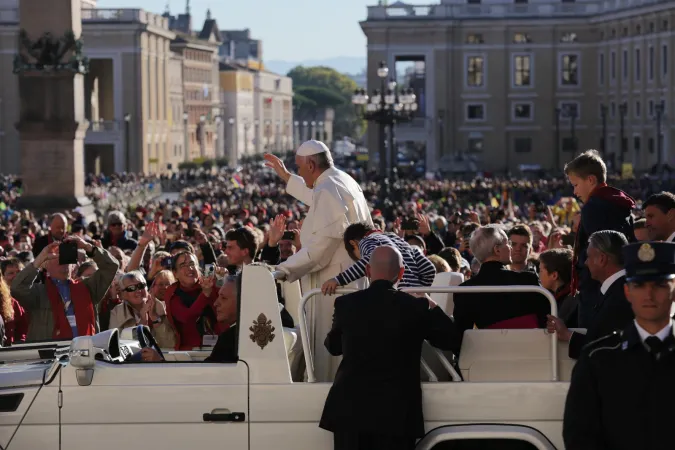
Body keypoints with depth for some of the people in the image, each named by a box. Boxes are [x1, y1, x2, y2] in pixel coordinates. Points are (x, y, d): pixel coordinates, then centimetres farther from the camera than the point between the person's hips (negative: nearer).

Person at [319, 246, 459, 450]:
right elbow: (451, 340, 5)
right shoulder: (416, 307, -6)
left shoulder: (346, 304, -2)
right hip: (396, 410, -1)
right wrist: (432, 308, 19)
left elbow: (333, 346, 14)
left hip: (350, 406, 1)